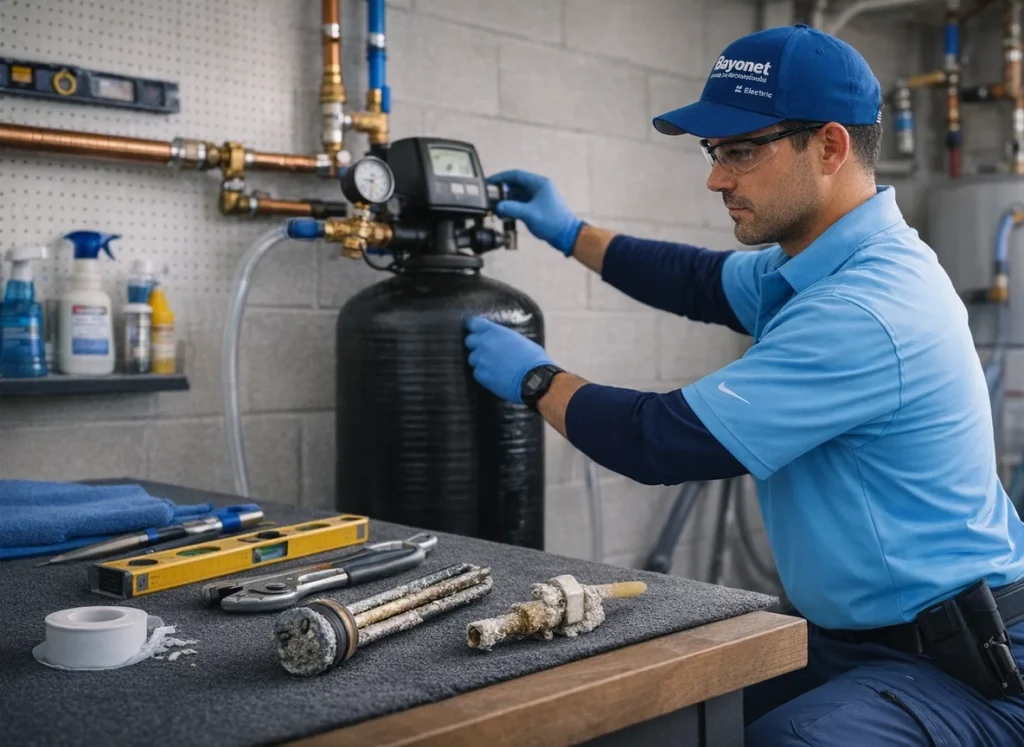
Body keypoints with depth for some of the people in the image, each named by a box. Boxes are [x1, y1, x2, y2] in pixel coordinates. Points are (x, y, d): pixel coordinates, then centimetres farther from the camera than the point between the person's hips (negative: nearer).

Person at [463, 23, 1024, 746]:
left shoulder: (862, 313, -28)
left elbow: (662, 442, -24)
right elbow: (705, 281, 22)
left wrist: (535, 378, -8)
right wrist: (570, 233, 22)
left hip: (960, 665, -9)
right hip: (847, 634, 9)